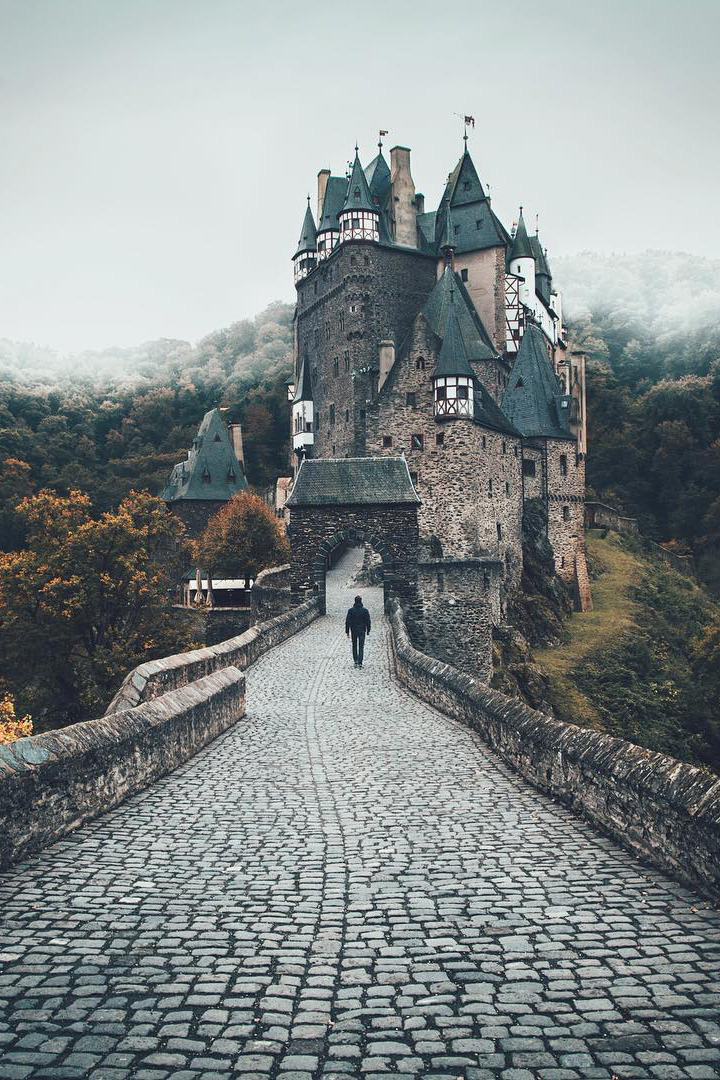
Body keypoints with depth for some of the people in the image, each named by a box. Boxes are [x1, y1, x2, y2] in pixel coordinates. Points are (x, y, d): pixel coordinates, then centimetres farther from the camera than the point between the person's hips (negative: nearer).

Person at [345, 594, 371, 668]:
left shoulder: (350, 610, -5)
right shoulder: (365, 610, -6)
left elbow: (347, 622, -5)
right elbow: (368, 621, -1)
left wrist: (347, 631, 0)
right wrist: (368, 630, 10)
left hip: (353, 631, 1)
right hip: (362, 631, -1)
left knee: (354, 646, 17)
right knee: (361, 647, 1)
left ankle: (355, 661, 18)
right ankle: (360, 663, -7)